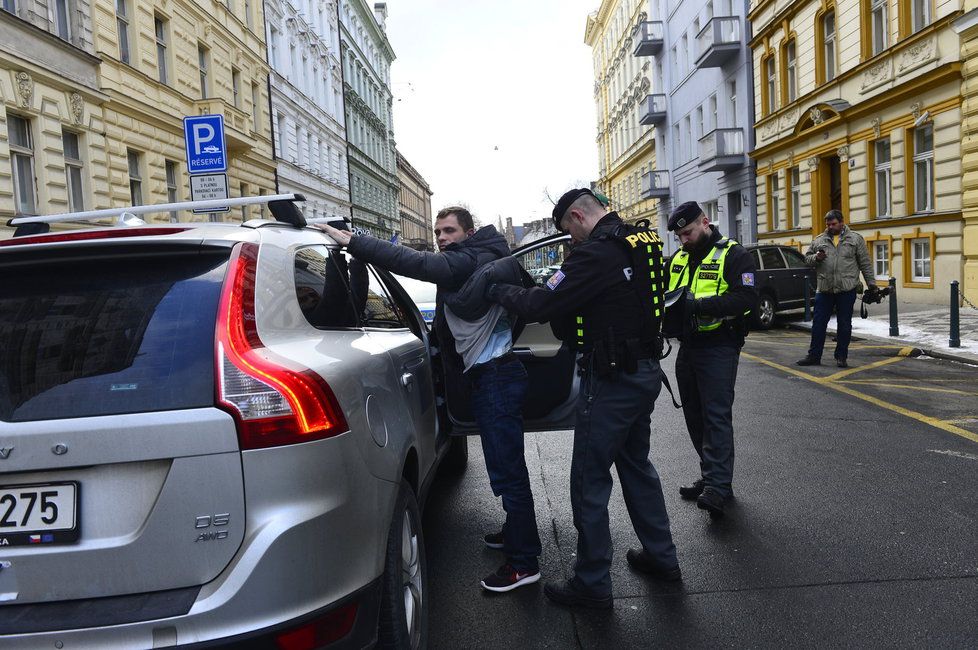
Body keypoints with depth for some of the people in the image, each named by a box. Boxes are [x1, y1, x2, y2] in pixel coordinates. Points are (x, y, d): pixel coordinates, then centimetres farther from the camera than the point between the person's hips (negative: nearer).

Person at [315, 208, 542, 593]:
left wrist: (349, 241, -28)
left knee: (506, 468, -6)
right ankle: (516, 532, 38)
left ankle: (524, 561, 2)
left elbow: (414, 263, -29)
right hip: (491, 374, 11)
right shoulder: (474, 262, 17)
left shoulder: (469, 261, -15)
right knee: (506, 464, 22)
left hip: (496, 377, -11)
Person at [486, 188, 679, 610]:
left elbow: (541, 305, -20)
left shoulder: (596, 254, -20)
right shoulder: (642, 243, 9)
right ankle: (661, 557, 36)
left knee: (589, 480, 2)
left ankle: (592, 584, 13)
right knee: (636, 464, 23)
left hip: (612, 380, -10)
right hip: (646, 369, 10)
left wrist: (497, 291, -4)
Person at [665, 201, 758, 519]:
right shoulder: (678, 258, 14)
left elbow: (747, 298, -18)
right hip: (688, 346, 7)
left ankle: (718, 487, -10)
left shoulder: (733, 255, -7)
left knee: (716, 416, -11)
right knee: (695, 416, 12)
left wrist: (698, 305, -28)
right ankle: (709, 477, 23)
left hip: (719, 347, -7)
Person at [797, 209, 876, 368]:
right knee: (818, 323, 4)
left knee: (844, 325, 5)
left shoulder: (855, 238, 5)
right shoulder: (819, 240, 11)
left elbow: (865, 263, 6)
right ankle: (814, 356, 12)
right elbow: (807, 258, 15)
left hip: (847, 290, -2)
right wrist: (816, 258, -7)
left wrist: (871, 283, 3)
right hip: (824, 290, 2)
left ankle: (841, 357, 16)